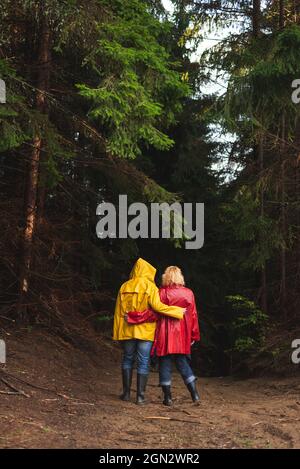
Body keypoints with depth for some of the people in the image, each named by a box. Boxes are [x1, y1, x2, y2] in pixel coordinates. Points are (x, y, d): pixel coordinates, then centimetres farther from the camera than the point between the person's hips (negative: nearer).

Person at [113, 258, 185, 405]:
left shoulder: (124, 287, 5)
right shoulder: (150, 287, -7)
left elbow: (118, 311, 6)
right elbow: (157, 306, -20)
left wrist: (117, 332, 12)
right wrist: (178, 312, -12)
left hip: (128, 330, 3)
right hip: (145, 331, -3)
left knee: (127, 359, 16)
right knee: (143, 362, 2)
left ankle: (126, 393, 16)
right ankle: (140, 395, 0)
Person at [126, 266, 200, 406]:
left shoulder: (162, 292, -7)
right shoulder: (188, 293, 3)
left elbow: (154, 312, -15)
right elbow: (193, 315, 7)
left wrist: (133, 316, -12)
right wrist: (194, 335, 15)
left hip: (165, 335, -3)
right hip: (182, 336, 3)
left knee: (165, 364, 5)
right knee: (183, 363, 12)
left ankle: (168, 397, 6)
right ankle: (195, 394, 5)